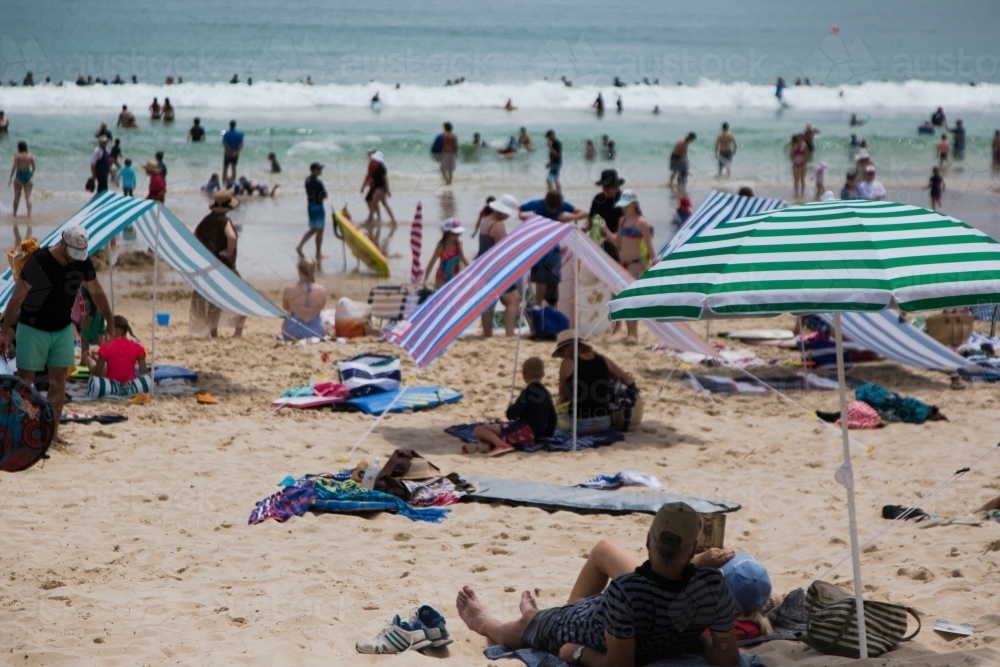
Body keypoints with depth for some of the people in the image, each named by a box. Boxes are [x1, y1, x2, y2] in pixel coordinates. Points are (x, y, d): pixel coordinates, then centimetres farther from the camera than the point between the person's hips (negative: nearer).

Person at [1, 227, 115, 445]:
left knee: (58, 380, 4)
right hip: (32, 329, -5)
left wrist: (110, 322, 10)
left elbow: (97, 292, 7)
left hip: (63, 329, 5)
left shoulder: (83, 263, -7)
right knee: (25, 380, -3)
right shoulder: (38, 261, -23)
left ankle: (53, 432, 10)